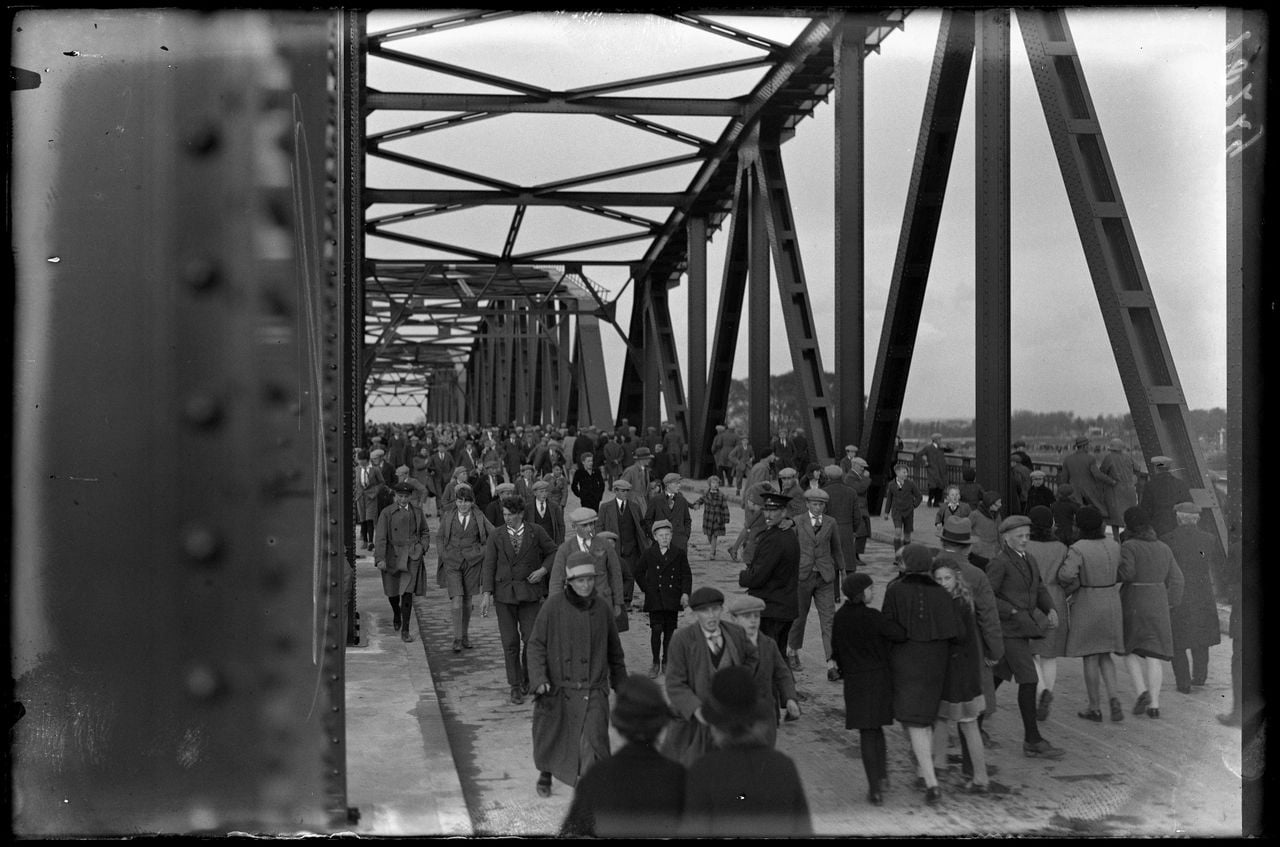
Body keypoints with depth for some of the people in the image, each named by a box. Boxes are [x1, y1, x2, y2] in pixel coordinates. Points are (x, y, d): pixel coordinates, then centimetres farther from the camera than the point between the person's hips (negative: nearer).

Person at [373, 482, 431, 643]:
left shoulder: (417, 512, 5)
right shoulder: (387, 513, -4)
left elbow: (425, 533, 18)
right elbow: (380, 537, -10)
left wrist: (423, 548, 2)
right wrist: (380, 559, -18)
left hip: (412, 557, 0)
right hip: (392, 556, 0)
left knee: (407, 592, -8)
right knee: (392, 591, 13)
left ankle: (405, 630, -4)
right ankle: (396, 613, 46)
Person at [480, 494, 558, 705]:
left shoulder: (536, 532, 2)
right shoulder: (496, 536, 3)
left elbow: (553, 552, 12)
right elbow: (489, 565, 0)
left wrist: (543, 570, -6)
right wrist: (486, 593, -9)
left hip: (530, 592, 0)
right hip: (504, 594, 0)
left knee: (531, 639, -3)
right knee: (510, 642, 1)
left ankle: (528, 678, 23)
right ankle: (515, 687, 13)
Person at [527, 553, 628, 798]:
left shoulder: (602, 608, 0)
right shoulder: (553, 605, -8)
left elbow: (614, 652, 12)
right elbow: (536, 644, -4)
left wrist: (622, 685, 17)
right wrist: (538, 678, -16)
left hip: (593, 690, 0)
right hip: (556, 688, 0)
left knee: (594, 743, -12)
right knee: (550, 735, 18)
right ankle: (545, 773, 48)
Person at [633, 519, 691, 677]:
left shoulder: (679, 553, 3)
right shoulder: (648, 553, 2)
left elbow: (686, 575, 6)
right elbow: (639, 573, 11)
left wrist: (685, 593, -6)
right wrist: (647, 589, 3)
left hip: (672, 599, 1)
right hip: (655, 599, -1)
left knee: (669, 631, 6)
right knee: (656, 629, -8)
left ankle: (666, 662, 20)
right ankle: (656, 663, 2)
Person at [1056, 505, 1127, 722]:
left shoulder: (1078, 548, -16)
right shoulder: (1113, 545, 0)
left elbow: (1066, 575, -28)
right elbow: (1120, 572, 14)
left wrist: (1071, 587, -7)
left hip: (1087, 605, -5)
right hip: (1111, 602, 5)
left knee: (1090, 657, 6)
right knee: (1104, 655, 17)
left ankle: (1095, 708, 14)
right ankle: (1114, 700, 0)